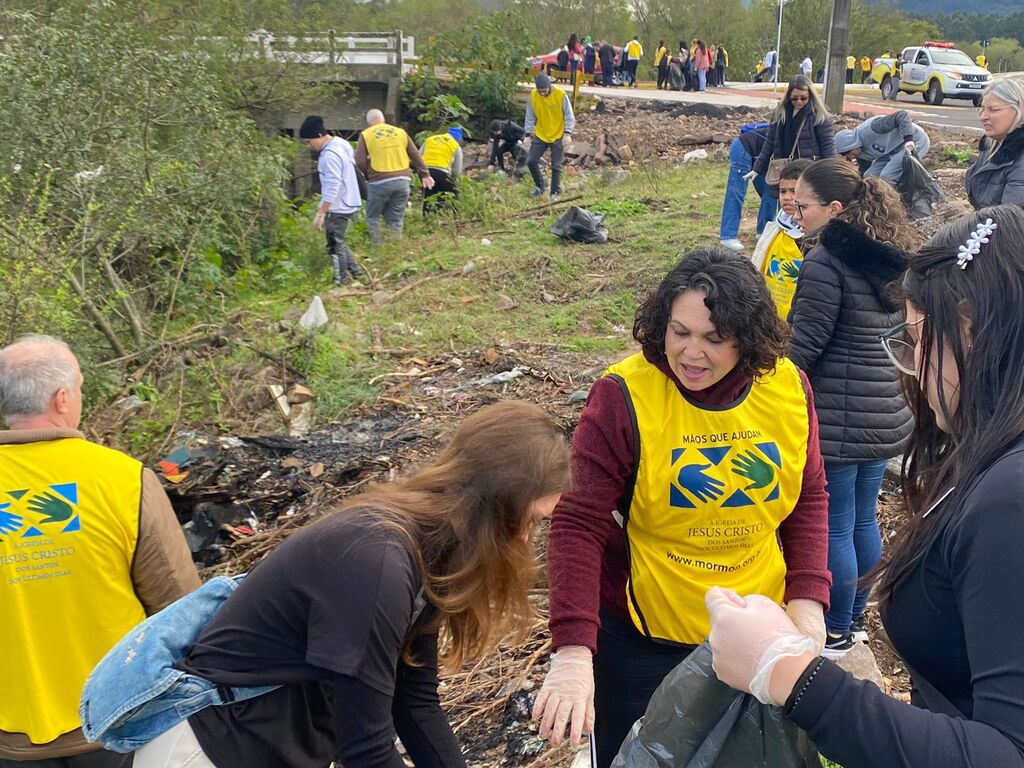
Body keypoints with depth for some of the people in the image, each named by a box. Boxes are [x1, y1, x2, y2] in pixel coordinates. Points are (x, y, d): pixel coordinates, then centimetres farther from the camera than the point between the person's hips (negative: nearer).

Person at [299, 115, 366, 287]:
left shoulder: (329, 155, -23)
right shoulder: (341, 143, 8)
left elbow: (332, 187, -27)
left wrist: (321, 212, -25)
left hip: (338, 207, -10)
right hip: (347, 203, 10)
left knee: (335, 246, 0)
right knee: (338, 242, 21)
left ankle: (341, 282, 7)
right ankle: (356, 270, 25)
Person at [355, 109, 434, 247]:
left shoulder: (365, 135, 4)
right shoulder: (400, 132, 13)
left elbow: (360, 161, -4)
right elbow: (416, 155, 14)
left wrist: (368, 176, 12)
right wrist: (425, 175, 19)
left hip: (380, 182, -3)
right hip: (402, 181, 3)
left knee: (373, 217, 12)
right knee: (396, 220, 10)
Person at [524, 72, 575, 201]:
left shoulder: (561, 95, -17)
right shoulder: (533, 96, -8)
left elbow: (569, 116, -12)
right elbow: (530, 117, 0)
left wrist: (567, 133, -23)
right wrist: (528, 135, -5)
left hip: (558, 136, -3)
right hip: (540, 136, 3)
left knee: (556, 166, 0)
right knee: (531, 161, -2)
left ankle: (556, 192, 14)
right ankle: (539, 186, 20)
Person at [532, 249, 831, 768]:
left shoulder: (789, 388, -7)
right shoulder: (622, 397, -20)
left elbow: (808, 499, 5)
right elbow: (579, 525, -22)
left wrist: (807, 599, -7)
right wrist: (573, 649, -30)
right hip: (640, 638, -3)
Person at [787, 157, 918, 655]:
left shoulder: (826, 262, -17)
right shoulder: (891, 258, 9)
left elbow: (803, 347, -18)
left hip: (836, 420, -9)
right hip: (887, 417, 9)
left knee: (832, 529, 5)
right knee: (863, 521, 20)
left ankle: (835, 632, 19)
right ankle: (853, 616, 36)